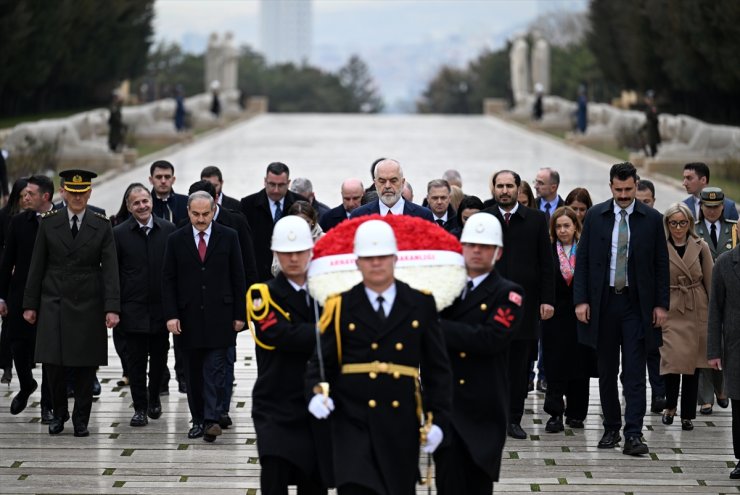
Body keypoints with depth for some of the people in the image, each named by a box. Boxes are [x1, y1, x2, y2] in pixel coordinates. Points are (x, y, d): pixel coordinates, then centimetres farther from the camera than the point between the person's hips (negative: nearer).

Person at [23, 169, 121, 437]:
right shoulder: (48, 222, 3)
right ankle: (59, 413, 19)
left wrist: (112, 308, -13)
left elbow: (110, 269, -4)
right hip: (53, 304, 1)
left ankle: (81, 419, 14)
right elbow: (36, 267, 6)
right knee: (54, 364, -1)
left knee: (86, 365, 2)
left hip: (88, 305, 0)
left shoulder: (102, 226, 1)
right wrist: (30, 304, 2)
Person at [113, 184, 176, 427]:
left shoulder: (168, 230, 1)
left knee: (159, 357, 11)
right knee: (136, 360, 1)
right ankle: (140, 407, 9)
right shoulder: (119, 234, -2)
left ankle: (153, 398, 31)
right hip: (133, 310, -1)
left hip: (161, 307, 2)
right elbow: (112, 274, 0)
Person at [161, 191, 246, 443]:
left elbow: (238, 277, 4)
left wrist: (239, 314, 0)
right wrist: (170, 315, -6)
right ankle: (198, 420, 15)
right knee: (193, 373, 7)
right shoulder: (176, 240, 4)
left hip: (219, 315, -2)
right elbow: (168, 280, 3)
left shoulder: (228, 237, 2)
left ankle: (211, 420, -12)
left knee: (214, 370, -8)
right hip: (188, 316, 2)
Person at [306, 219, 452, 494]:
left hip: (401, 423, 2)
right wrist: (317, 393, -16)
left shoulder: (421, 305, 6)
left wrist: (437, 419, 0)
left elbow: (437, 369, 7)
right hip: (353, 420, -2)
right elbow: (321, 364, 5)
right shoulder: (340, 307, 3)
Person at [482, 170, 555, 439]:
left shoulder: (535, 219, 5)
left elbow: (546, 263, 5)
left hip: (524, 300, 0)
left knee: (519, 364, 4)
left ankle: (514, 419, 11)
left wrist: (547, 299, -2)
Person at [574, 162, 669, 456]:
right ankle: (611, 429, 20)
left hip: (636, 304, -2)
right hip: (602, 302, 2)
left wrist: (661, 304, -2)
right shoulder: (595, 216, 3)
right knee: (607, 371, 9)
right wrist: (581, 300, -4)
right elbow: (583, 260, 4)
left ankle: (633, 435, -11)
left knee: (635, 373, -7)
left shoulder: (652, 219, 1)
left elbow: (661, 264, 4)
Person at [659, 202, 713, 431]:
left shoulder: (700, 247, 4)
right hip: (670, 311, -2)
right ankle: (670, 405, 12)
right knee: (673, 359, -13)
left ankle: (687, 415, 13)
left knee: (692, 365, 4)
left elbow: (711, 283, 9)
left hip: (697, 312, 2)